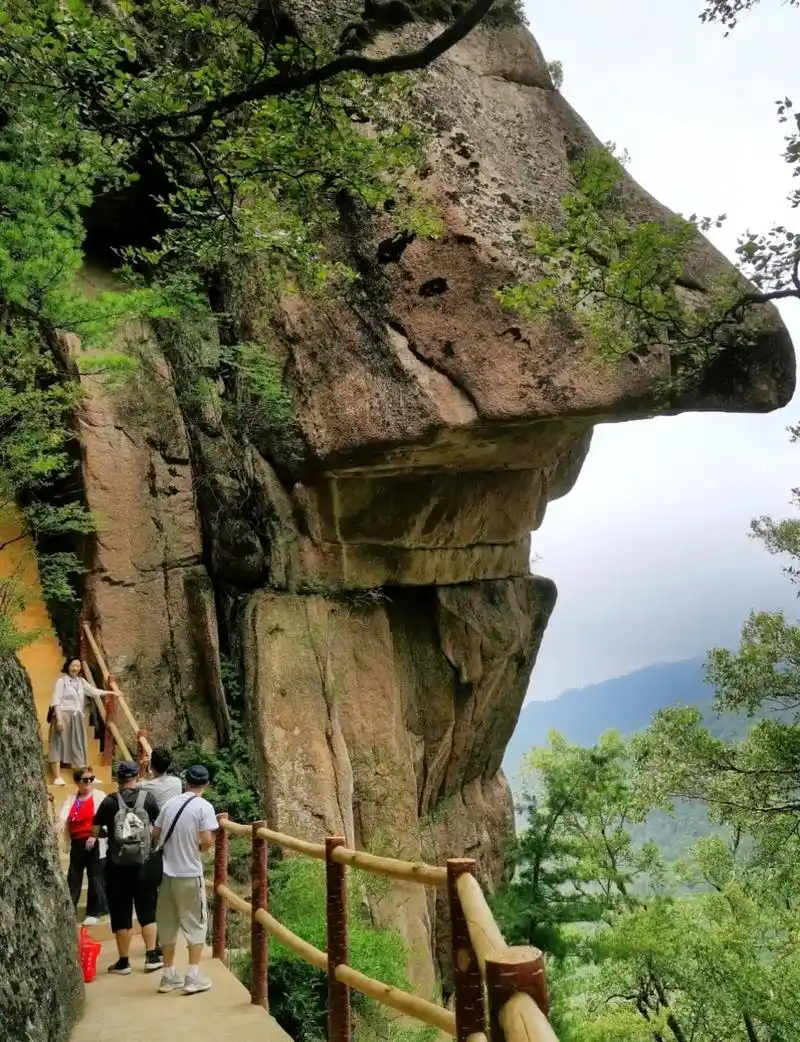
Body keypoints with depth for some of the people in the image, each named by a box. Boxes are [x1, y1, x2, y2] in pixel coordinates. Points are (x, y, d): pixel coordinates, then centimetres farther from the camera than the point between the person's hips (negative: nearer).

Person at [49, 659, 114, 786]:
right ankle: (57, 777, -10)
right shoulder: (62, 681, -4)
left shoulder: (81, 681, 15)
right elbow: (56, 701, -10)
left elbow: (93, 691, 25)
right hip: (63, 716, -7)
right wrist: (59, 718, -19)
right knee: (59, 745, -8)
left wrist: (111, 692, 29)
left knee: (78, 747, 9)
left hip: (76, 718, 7)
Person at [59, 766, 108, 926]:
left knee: (95, 878, 2)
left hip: (95, 843, -4)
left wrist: (94, 836, -20)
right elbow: (63, 816, -4)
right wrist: (59, 825, -26)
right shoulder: (71, 799, 11)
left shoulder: (99, 796, -2)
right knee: (73, 878, 7)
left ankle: (94, 913, 11)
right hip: (77, 843, 4)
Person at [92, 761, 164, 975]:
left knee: (120, 913, 8)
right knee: (147, 910, 11)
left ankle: (123, 961, 14)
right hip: (143, 863, 1)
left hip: (117, 865, -1)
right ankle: (151, 957, 11)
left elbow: (95, 832, -3)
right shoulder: (148, 798, -3)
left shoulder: (110, 801, -5)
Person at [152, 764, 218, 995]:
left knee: (168, 924, 15)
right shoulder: (204, 806, -12)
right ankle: (193, 977, 5)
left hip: (168, 872, 5)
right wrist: (200, 848, 1)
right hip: (190, 874, -5)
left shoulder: (169, 803, 4)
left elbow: (155, 835, 9)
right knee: (196, 924, 7)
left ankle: (169, 976, 22)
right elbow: (207, 841, -20)